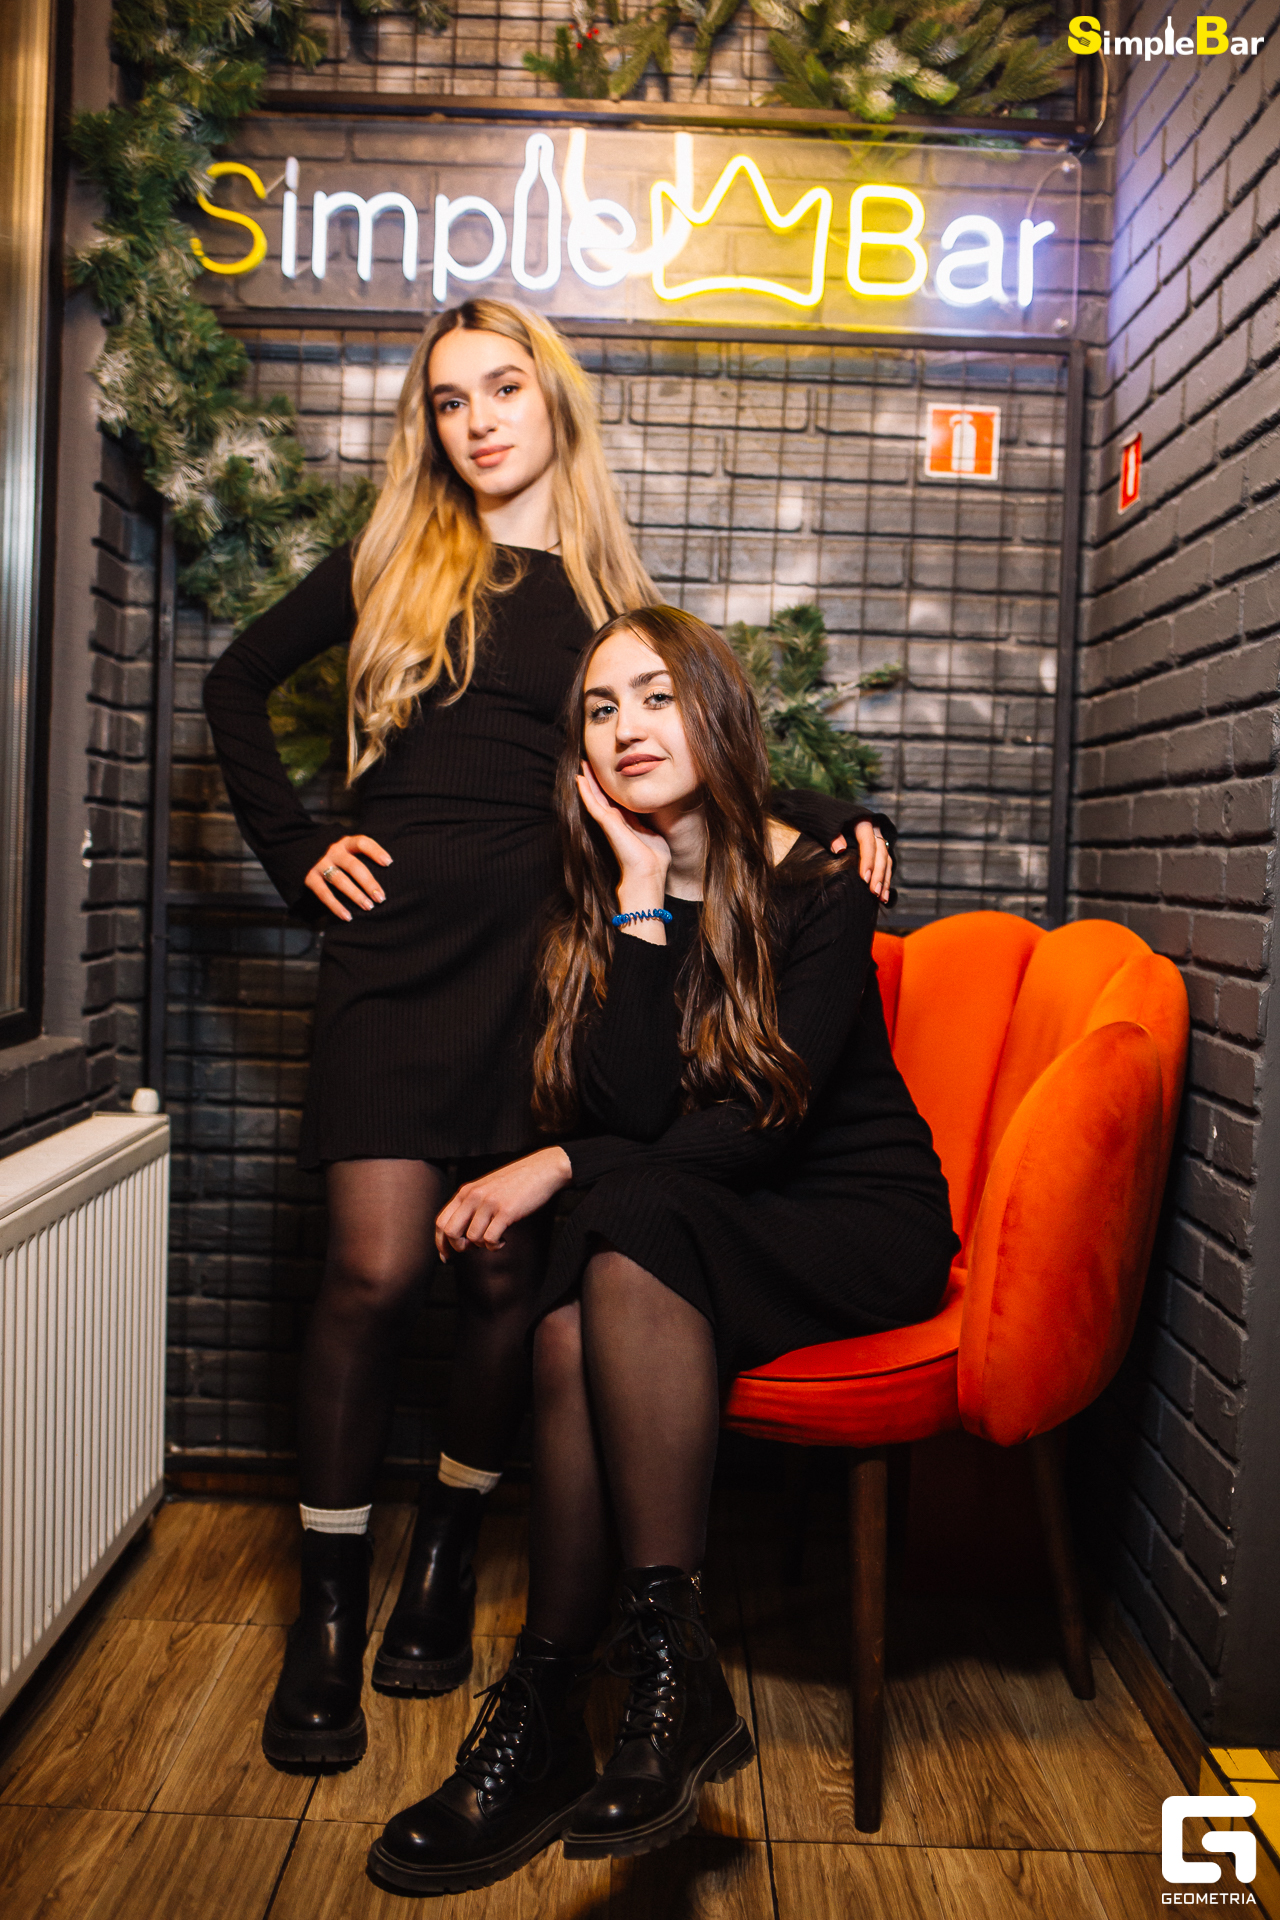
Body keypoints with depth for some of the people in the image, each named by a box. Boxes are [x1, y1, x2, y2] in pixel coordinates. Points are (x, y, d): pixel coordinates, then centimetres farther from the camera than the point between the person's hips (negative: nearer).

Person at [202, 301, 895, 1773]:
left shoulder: (611, 593, 16)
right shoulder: (389, 562, 14)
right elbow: (236, 681, 20)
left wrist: (832, 816, 4)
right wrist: (296, 849, 8)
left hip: (544, 949, 1)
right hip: (397, 944, -1)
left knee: (506, 1271, 2)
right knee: (374, 1269, -7)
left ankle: (447, 1546, 25)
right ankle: (327, 1608, 9)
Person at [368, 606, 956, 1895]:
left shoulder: (815, 890, -8)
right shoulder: (593, 910, 4)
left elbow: (761, 1125, -16)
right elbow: (638, 1112, -10)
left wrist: (561, 1170, -14)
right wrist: (643, 901, -14)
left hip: (857, 1226, -3)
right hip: (686, 1230, 4)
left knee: (627, 1235, -32)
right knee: (575, 1327, -29)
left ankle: (668, 1663, -28)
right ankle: (549, 1721, -22)